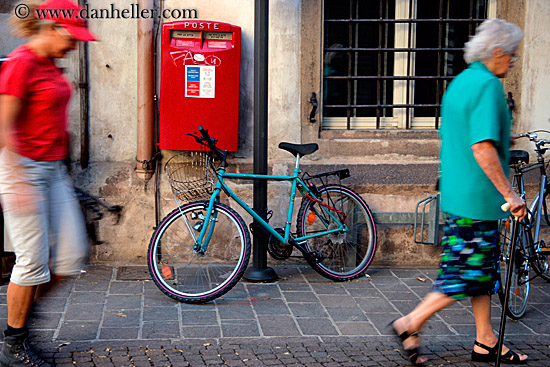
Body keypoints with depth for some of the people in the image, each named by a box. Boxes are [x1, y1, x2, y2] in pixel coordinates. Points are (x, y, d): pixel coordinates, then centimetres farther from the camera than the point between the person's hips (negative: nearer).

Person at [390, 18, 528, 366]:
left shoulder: (460, 82, 13)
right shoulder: (487, 85, -17)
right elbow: (483, 147, -26)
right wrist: (509, 194, -22)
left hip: (458, 193, 10)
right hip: (478, 197, -10)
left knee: (483, 270, 15)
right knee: (470, 274, -1)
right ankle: (411, 324, 5)